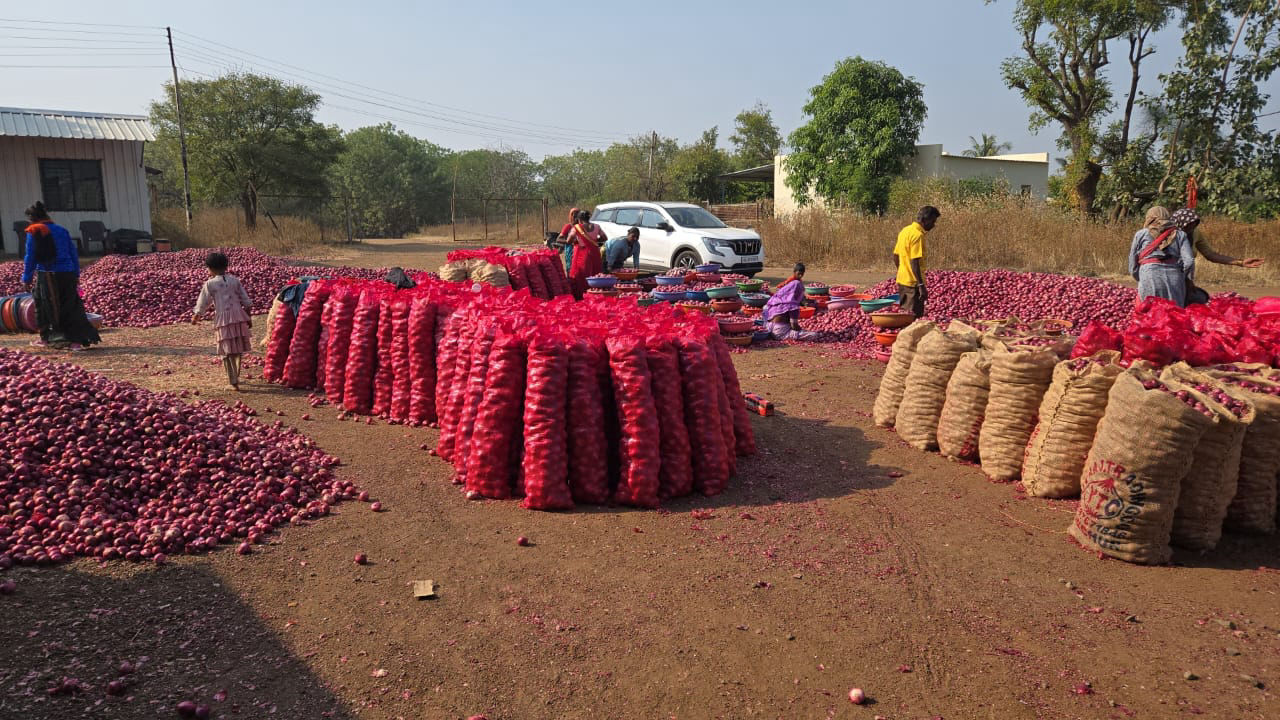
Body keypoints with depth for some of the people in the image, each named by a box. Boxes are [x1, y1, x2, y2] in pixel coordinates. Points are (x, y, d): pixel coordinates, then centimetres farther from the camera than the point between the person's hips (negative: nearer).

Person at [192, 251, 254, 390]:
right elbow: (246, 301, 9)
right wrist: (248, 318, 19)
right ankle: (235, 377, 27)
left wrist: (195, 318, 23)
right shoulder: (234, 280, 9)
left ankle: (234, 383, -2)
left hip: (223, 318, -3)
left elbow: (202, 304, 5)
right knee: (238, 350, 15)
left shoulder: (210, 284, 0)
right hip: (239, 316, 3)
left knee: (227, 352, 2)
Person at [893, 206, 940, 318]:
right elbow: (914, 262, -24)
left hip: (902, 280, 9)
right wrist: (921, 286, -24)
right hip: (913, 283, -9)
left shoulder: (905, 230, 10)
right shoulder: (918, 235, -18)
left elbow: (895, 256, 16)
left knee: (904, 314, 16)